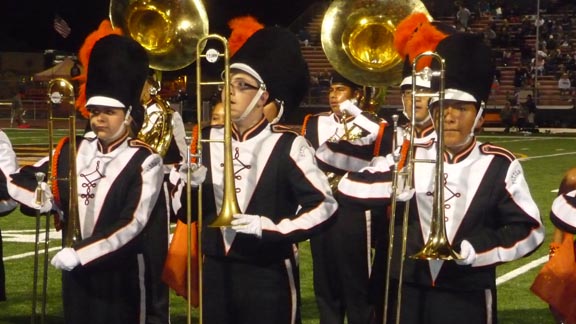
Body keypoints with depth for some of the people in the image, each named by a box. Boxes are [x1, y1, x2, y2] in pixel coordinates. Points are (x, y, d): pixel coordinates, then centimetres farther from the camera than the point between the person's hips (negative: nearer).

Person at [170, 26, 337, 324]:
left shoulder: (287, 146, -9)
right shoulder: (207, 140, 5)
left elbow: (325, 205, -12)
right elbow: (185, 212, 8)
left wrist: (267, 227, -21)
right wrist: (189, 184, -13)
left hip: (268, 277, -4)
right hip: (215, 273, 4)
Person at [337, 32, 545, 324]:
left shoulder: (500, 166, -1)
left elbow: (529, 230, -4)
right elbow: (349, 188, 0)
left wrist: (472, 248, -16)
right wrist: (393, 182, -18)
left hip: (467, 299, -2)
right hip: (407, 294, 2)